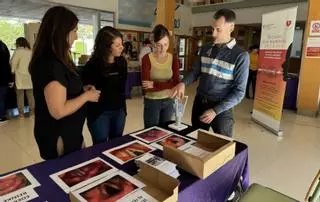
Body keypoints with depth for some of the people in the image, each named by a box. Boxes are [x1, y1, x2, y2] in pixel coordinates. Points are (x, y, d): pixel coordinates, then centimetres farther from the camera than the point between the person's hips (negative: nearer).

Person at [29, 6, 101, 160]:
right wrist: (86, 96, -16)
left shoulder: (56, 61, 6)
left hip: (68, 133, 9)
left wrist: (82, 89, 3)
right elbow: (59, 111, -28)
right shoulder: (51, 65, -25)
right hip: (59, 139, -9)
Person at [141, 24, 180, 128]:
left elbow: (176, 83, -11)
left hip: (169, 101, 4)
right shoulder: (147, 58, -12)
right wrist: (167, 85, -22)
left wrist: (155, 84, -21)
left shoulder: (174, 59, -1)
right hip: (152, 102, -3)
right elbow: (146, 87, -18)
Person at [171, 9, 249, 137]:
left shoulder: (240, 55, -13)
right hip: (199, 102, 5)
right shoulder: (205, 49, 3)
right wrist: (183, 83, -13)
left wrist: (215, 111, -20)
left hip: (221, 108, -4)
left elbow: (239, 92, -14)